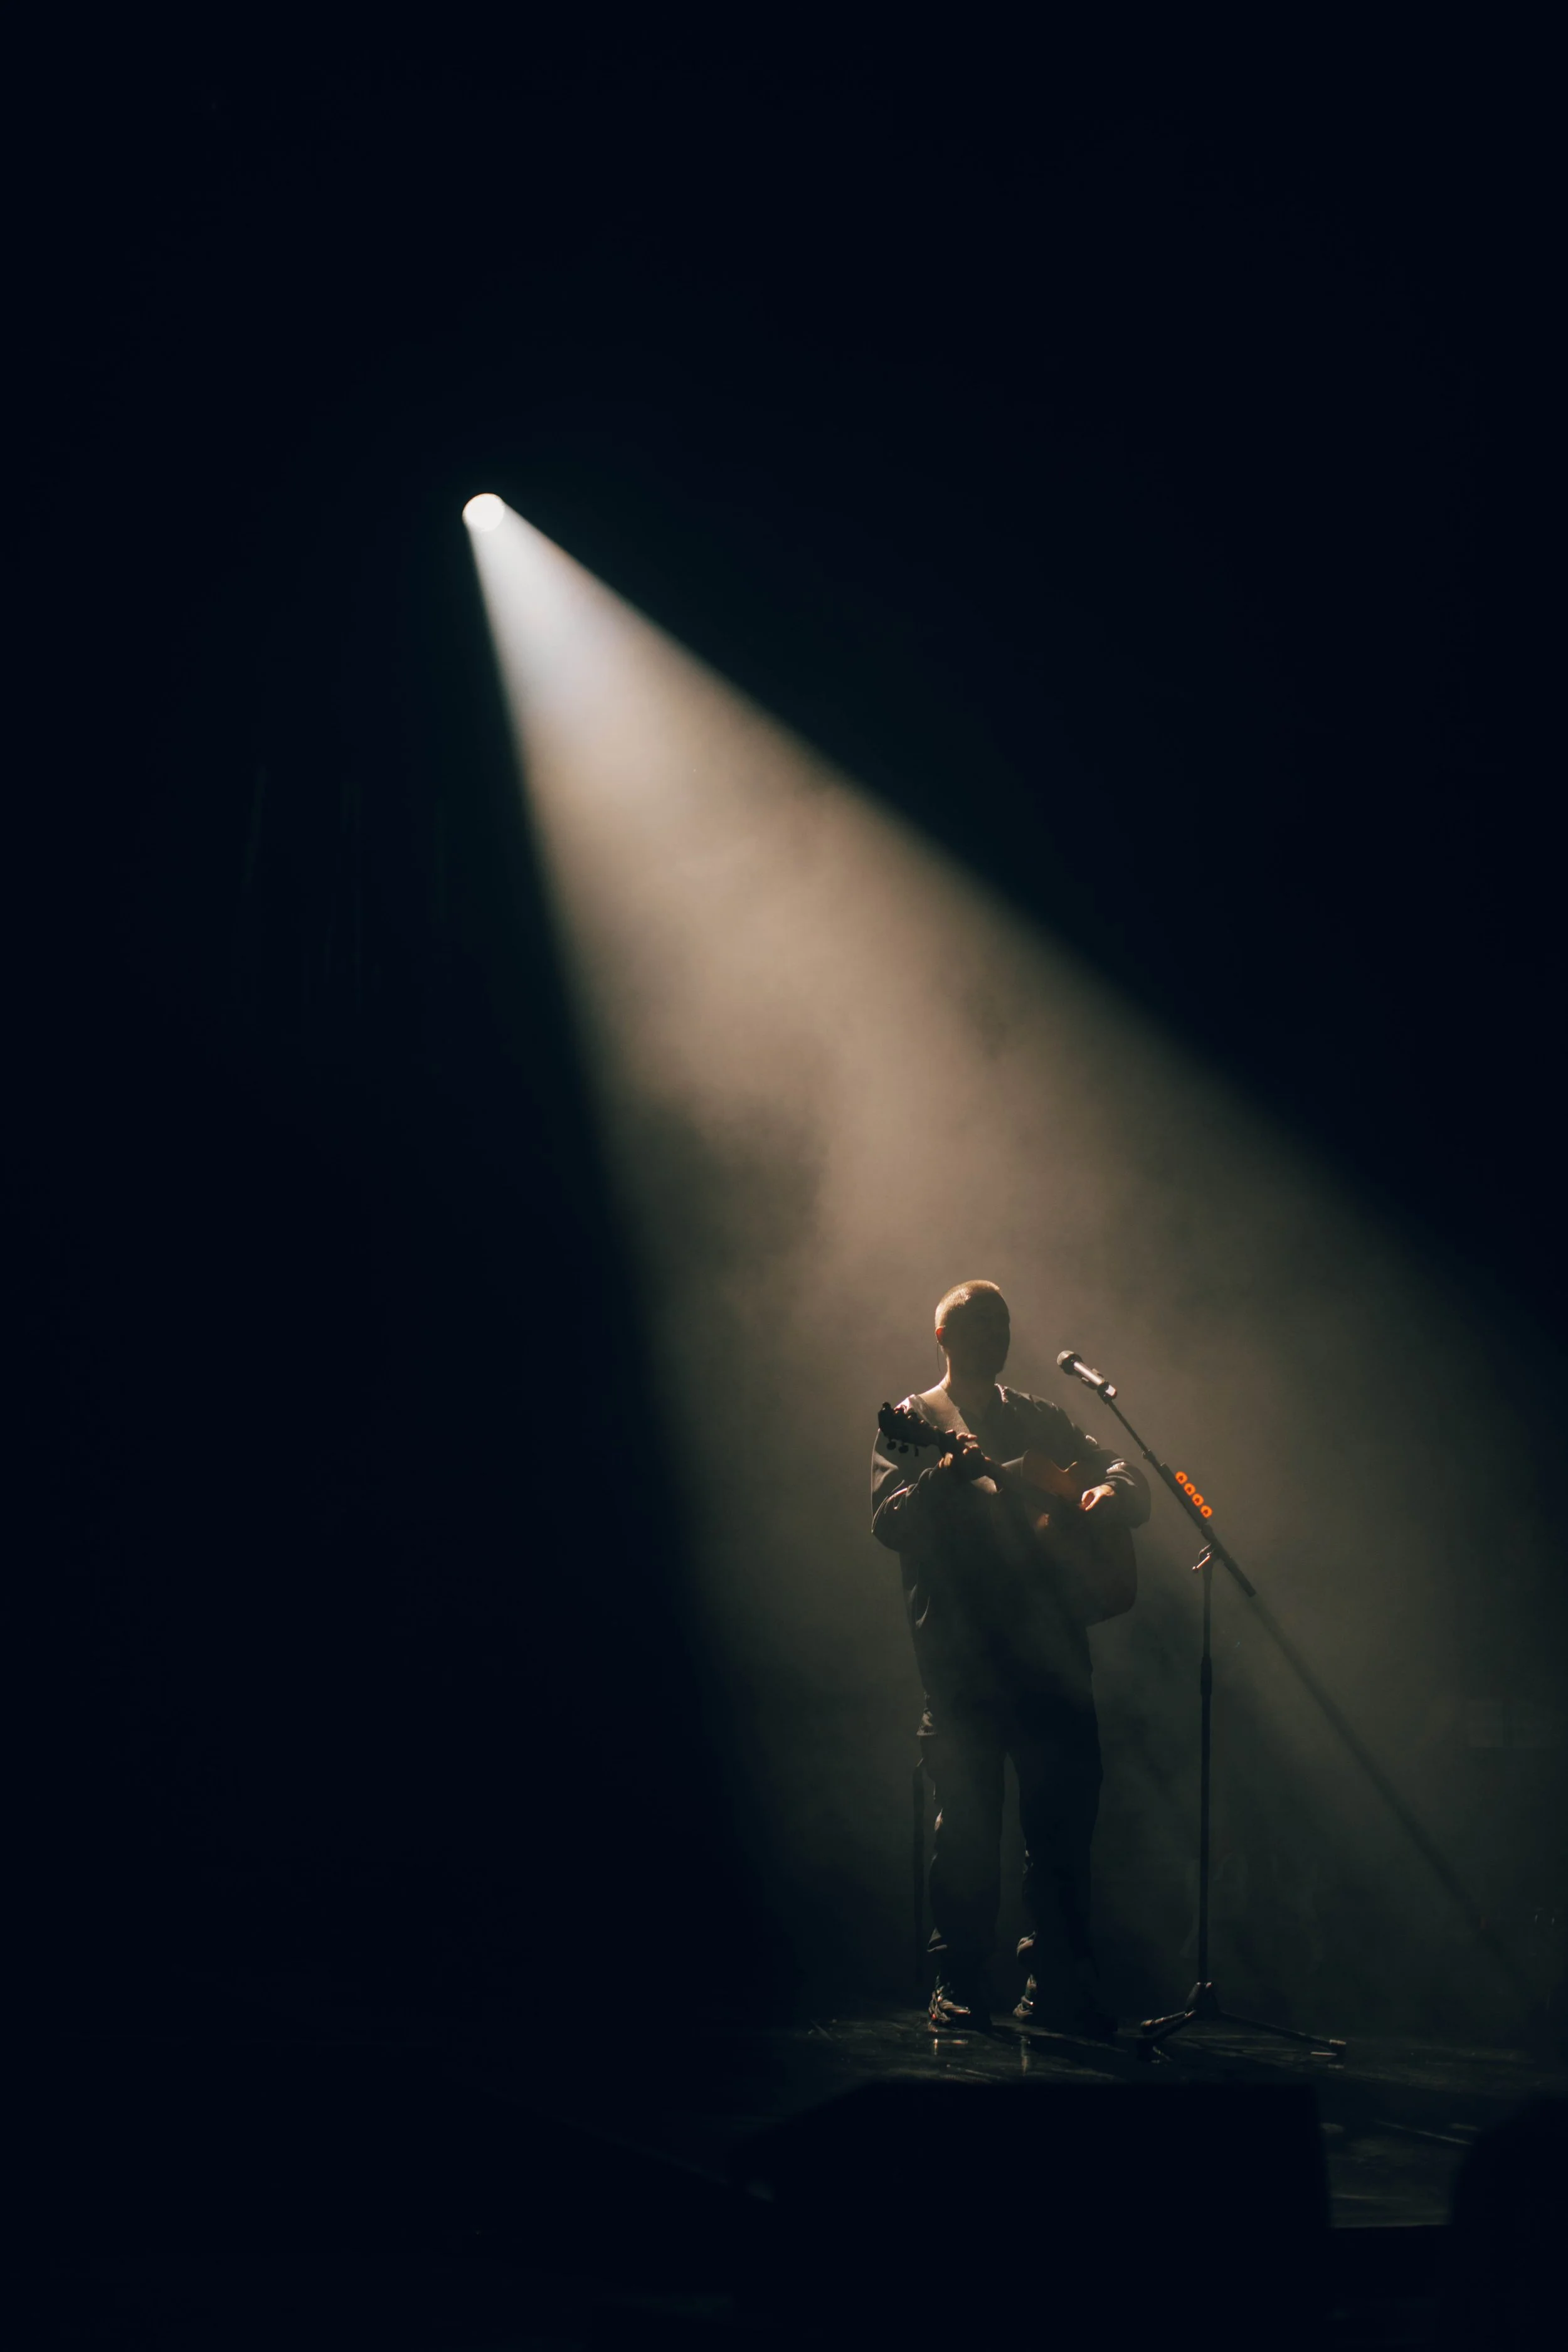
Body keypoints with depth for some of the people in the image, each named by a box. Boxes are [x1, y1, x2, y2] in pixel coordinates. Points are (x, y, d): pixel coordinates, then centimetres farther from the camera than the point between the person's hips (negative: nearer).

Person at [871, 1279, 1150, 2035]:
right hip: (962, 1647, -4)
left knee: (1065, 1815, 3)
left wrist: (1109, 1491, -3)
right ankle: (959, 1992, 4)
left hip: (1050, 1640, 4)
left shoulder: (1039, 1420, 20)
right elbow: (888, 1524, -6)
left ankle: (1058, 1987, 11)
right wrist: (945, 1475, -24)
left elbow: (1125, 1471, 20)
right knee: (969, 1822, -4)